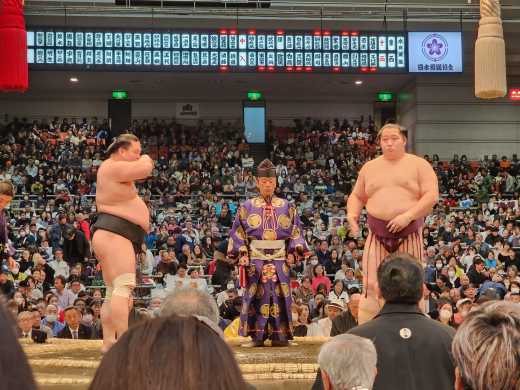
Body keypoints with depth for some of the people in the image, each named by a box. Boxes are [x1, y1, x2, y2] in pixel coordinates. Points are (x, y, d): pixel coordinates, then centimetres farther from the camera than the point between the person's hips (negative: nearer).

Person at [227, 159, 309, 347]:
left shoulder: (286, 207, 9)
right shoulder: (247, 207, 6)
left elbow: (296, 231, 10)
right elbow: (238, 232, 5)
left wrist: (293, 252, -2)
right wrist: (242, 254, -6)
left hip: (280, 258, 1)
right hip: (255, 259, -1)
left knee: (280, 295, -1)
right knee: (257, 296, -3)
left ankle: (279, 335, 4)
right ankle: (258, 335, 1)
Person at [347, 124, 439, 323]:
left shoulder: (419, 165, 3)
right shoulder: (369, 167, 15)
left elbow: (431, 196, -7)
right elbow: (357, 196, 22)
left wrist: (408, 215, -19)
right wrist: (352, 214, 0)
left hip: (409, 233, -2)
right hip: (378, 233, 2)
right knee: (371, 285, -5)